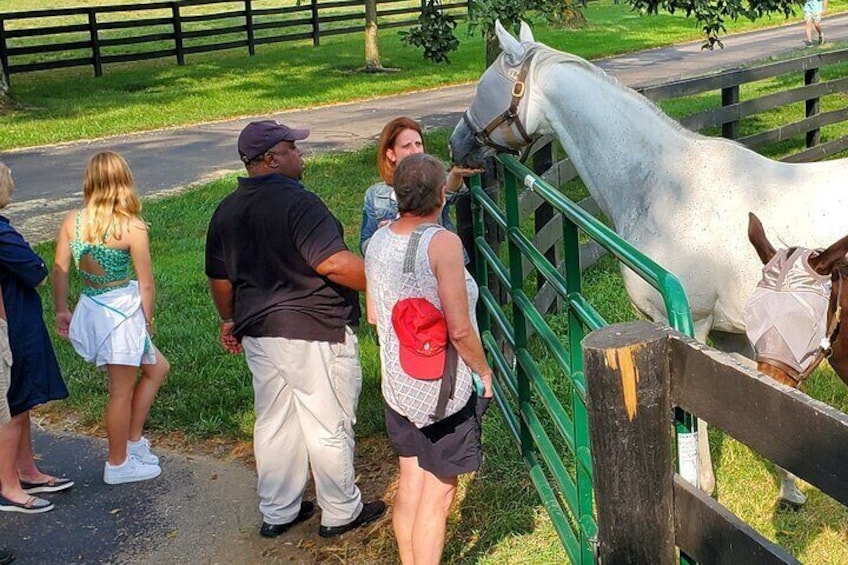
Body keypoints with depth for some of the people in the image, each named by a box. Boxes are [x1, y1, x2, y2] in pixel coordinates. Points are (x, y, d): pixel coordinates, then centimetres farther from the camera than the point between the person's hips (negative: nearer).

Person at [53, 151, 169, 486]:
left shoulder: (72, 220, -3)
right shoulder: (132, 228, -16)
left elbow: (58, 270, 2)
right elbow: (146, 285, -11)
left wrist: (61, 311, 13)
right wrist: (147, 321, 3)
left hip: (89, 308, 7)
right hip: (122, 311, -7)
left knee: (157, 368, 24)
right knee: (122, 391, 9)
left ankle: (133, 441, 30)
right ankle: (118, 465, 24)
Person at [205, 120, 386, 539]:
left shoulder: (226, 211, 6)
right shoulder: (297, 202, -19)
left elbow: (219, 278, 15)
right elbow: (334, 264, -28)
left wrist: (231, 321, 29)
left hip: (260, 333, 8)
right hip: (316, 333, -7)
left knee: (273, 424, 18)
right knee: (329, 426, 7)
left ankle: (277, 512, 30)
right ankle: (340, 512, 22)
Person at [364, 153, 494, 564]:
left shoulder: (378, 241, -1)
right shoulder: (443, 243, -21)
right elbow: (460, 330, -21)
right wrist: (484, 371, -6)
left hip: (397, 384, 7)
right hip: (444, 390, -7)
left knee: (410, 481, 20)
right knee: (438, 494, 5)